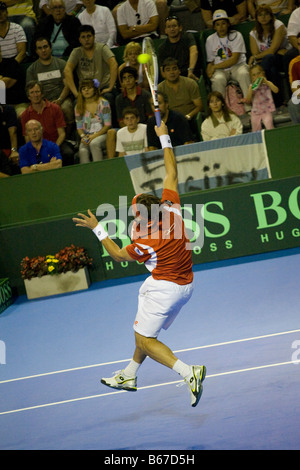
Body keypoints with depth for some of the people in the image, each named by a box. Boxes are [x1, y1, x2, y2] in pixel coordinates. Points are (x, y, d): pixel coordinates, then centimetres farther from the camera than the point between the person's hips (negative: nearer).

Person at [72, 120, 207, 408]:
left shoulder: (145, 243, -27)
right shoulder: (171, 208, -14)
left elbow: (118, 256, -6)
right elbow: (171, 172, -2)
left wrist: (97, 228, -3)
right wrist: (164, 138, 3)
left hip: (163, 288, -9)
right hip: (184, 285, 9)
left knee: (145, 340, -3)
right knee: (145, 330, 22)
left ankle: (190, 373, -19)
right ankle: (129, 376, 37)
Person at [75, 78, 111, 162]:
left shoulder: (103, 103, 0)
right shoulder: (79, 107, 10)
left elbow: (107, 125, -5)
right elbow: (79, 127, 11)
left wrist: (94, 136, -16)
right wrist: (83, 136, -12)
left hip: (101, 134, -2)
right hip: (87, 136, 2)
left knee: (94, 143, -36)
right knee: (82, 151, -31)